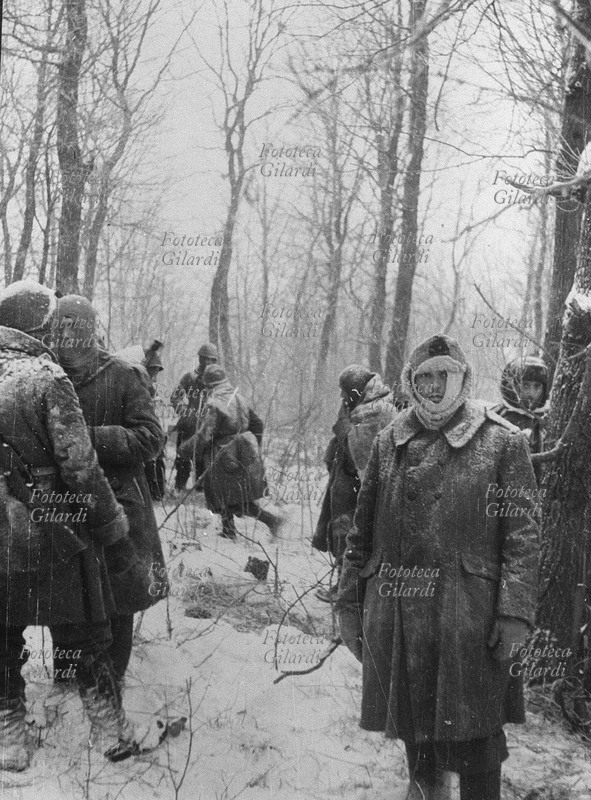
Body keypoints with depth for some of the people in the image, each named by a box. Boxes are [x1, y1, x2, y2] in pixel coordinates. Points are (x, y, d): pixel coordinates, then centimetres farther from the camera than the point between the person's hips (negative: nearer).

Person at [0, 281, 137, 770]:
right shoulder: (46, 377, -15)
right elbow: (82, 470, -17)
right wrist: (116, 537, -9)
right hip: (49, 538, -5)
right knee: (88, 642, 13)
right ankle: (112, 734, 25)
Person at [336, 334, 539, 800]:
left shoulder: (502, 442, -2)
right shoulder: (389, 443, 9)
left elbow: (521, 533, -7)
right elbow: (363, 530, 11)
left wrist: (515, 614, -14)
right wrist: (350, 604, 8)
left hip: (467, 616, -4)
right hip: (393, 613, 4)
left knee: (472, 730, 3)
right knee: (411, 717, 19)